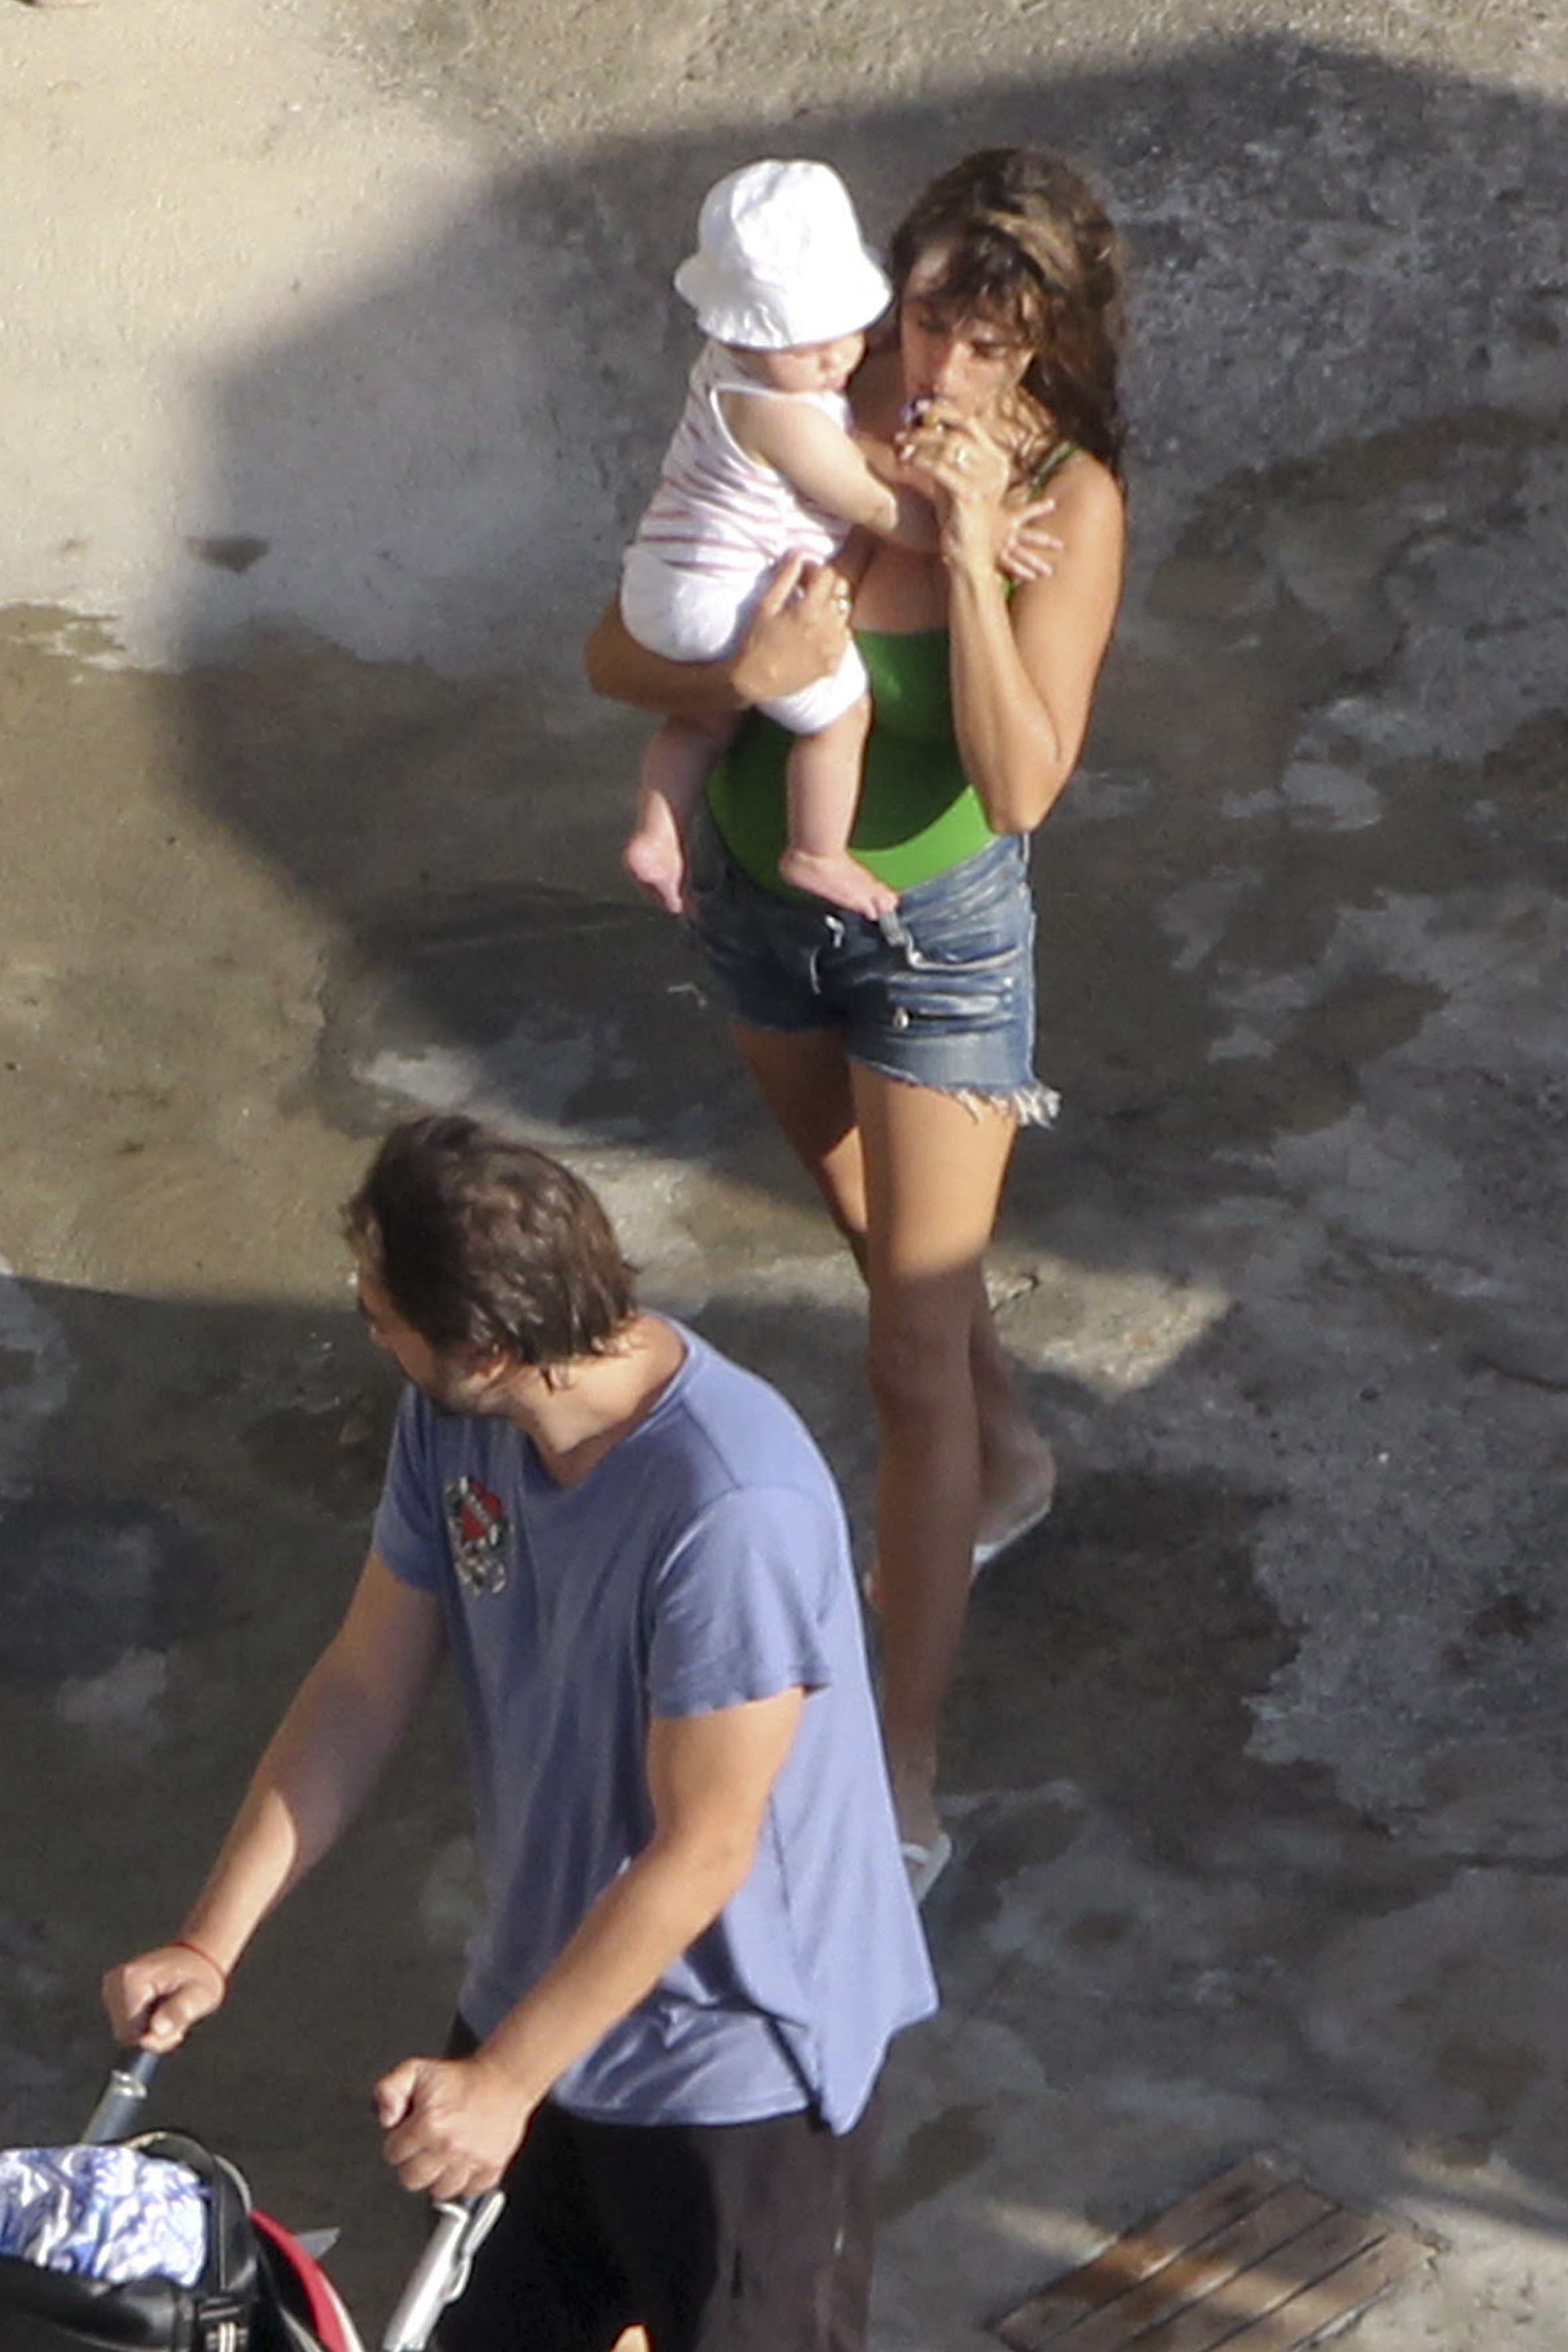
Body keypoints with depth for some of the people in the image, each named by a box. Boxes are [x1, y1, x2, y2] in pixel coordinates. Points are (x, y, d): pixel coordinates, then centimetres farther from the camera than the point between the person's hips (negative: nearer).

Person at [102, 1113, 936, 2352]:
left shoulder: (733, 1508, -35)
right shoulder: (456, 1420, -12)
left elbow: (701, 1851, -28)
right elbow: (365, 1685, -1)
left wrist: (504, 2080, -23)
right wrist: (211, 1942, -6)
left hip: (737, 2052, -7)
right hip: (544, 1993, 7)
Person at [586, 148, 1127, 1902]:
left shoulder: (1065, 502, -23)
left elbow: (1020, 784, -29)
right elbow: (615, 652, -14)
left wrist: (972, 542, -35)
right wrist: (739, 677, -35)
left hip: (938, 932, -4)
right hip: (761, 891, 5)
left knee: (911, 1362, -3)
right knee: (881, 1236, 28)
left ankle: (901, 1786, 4)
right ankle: (1006, 1464, 58)